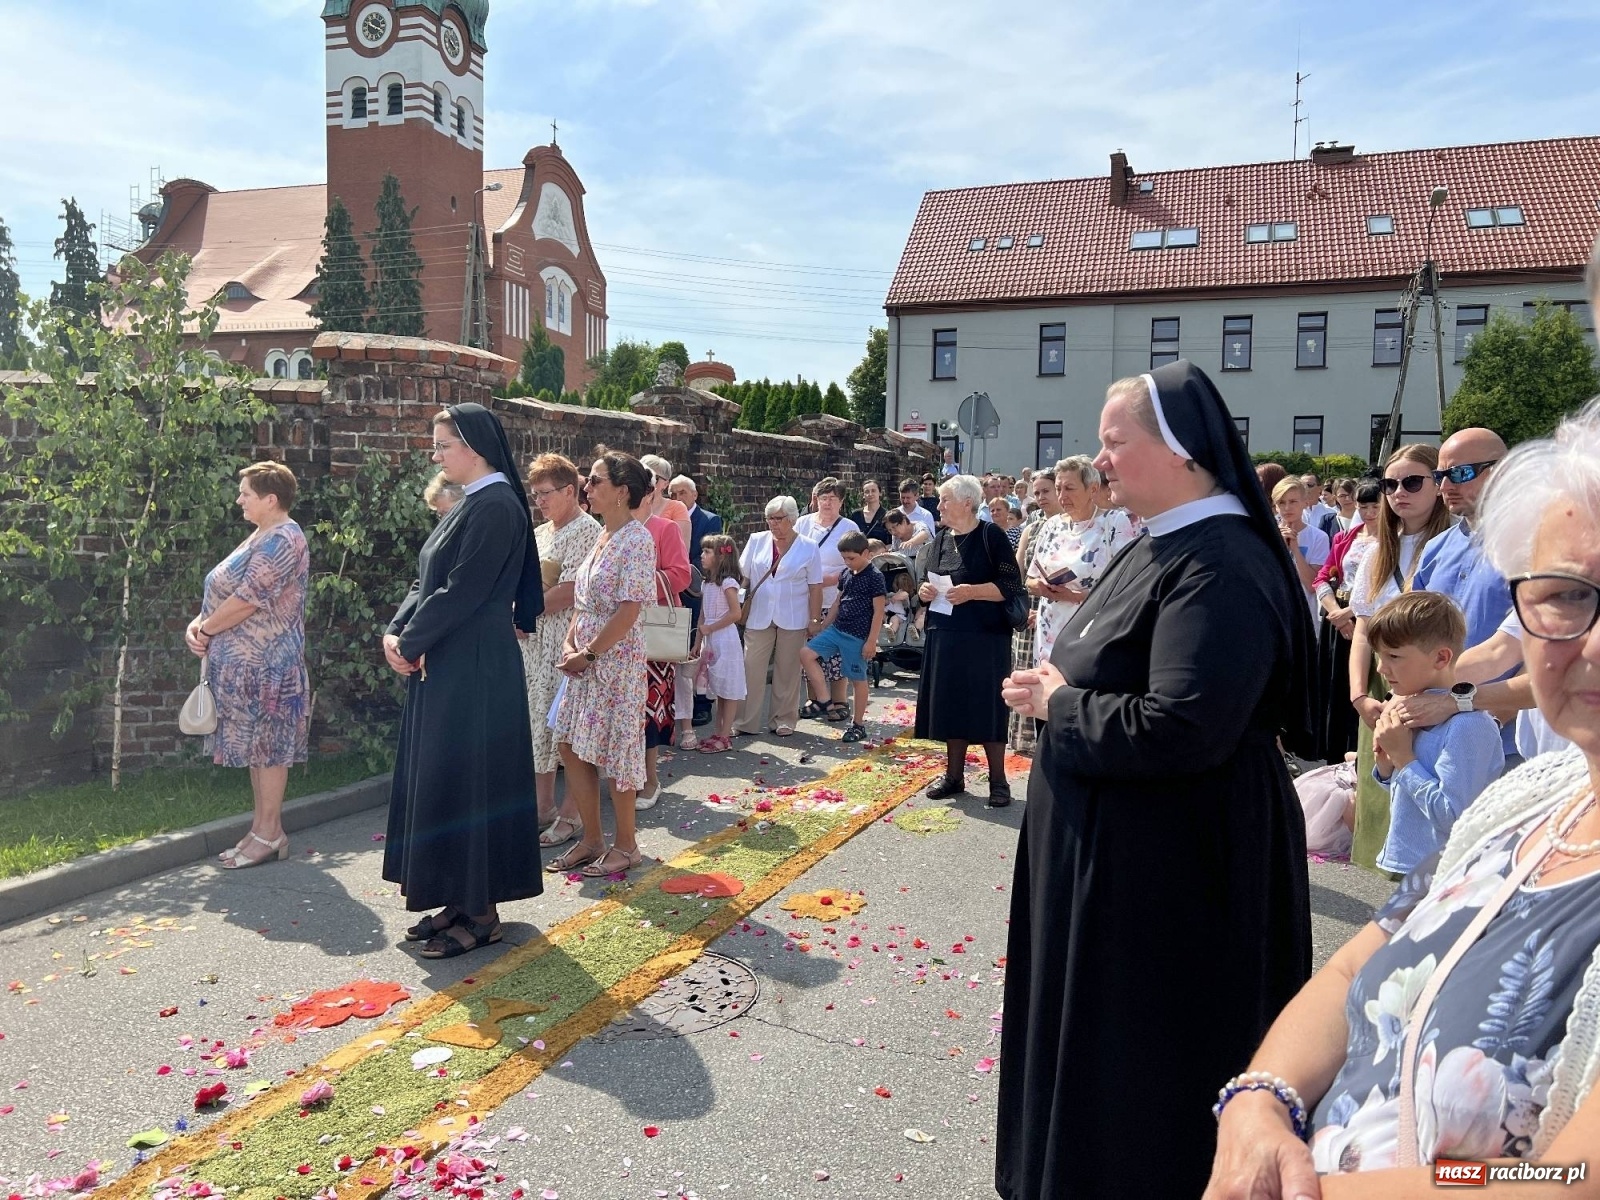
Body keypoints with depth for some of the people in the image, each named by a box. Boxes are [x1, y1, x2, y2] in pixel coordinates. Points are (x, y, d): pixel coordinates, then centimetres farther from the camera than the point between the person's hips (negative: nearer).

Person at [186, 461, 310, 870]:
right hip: (247, 662, 10)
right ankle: (262, 827, 20)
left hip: (265, 664, -10)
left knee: (267, 744, -3)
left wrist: (206, 629, -9)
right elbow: (223, 591, 16)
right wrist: (198, 624, -1)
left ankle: (268, 833, 5)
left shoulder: (282, 540, -16)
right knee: (257, 745, 12)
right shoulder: (260, 538, 16)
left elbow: (247, 600, -21)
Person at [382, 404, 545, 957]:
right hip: (445, 666, 10)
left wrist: (409, 642, -10)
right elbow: (427, 580, 14)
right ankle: (460, 900, 24)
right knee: (439, 782, 14)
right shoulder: (470, 505, 15)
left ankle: (481, 912, 10)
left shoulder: (497, 506, -15)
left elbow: (462, 591, -20)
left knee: (467, 781, -2)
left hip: (475, 669, -10)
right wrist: (396, 631, -1)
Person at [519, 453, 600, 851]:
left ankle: (569, 815, 8)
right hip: (533, 640, 9)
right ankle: (543, 806, 25)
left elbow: (567, 593, -18)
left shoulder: (586, 531, -10)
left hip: (567, 643, -8)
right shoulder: (539, 534, 17)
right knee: (538, 723, 13)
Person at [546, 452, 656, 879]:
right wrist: (570, 644, 2)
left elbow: (630, 609, -19)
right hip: (584, 658, 9)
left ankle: (626, 845, 16)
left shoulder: (637, 539, -14)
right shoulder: (601, 536, 12)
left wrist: (589, 653, -16)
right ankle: (592, 839, 23)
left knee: (615, 751, 1)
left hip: (616, 659, -9)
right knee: (572, 746, 10)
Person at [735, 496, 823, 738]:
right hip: (759, 617, 1)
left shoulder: (808, 549, 1)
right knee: (752, 669, -2)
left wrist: (814, 620, -3)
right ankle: (747, 722, 4)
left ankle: (784, 720, 18)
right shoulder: (756, 541, 6)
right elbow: (742, 576, 6)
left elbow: (815, 588, 1)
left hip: (792, 619, -1)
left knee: (787, 671, 7)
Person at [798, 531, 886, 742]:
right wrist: (822, 627, 19)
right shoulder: (846, 574, 10)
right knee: (806, 654, -2)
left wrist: (871, 641, -16)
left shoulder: (874, 577, -12)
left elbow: (878, 611, -13)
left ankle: (858, 725, 16)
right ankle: (825, 703, 3)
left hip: (857, 636, -8)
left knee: (857, 679, 2)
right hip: (837, 629, 8)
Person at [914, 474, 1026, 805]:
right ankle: (954, 775, 19)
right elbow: (927, 579, 23)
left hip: (984, 638, -6)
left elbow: (1011, 586, -11)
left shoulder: (991, 537, -7)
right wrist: (925, 590, 1)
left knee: (986, 706, -3)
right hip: (944, 636, 6)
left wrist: (972, 592, -20)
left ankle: (998, 780, 7)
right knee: (950, 704, 9)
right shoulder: (940, 540, 13)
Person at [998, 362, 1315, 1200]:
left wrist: (1056, 705, -18)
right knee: (1092, 1035, 23)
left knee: (1139, 1060, 8)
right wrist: (1059, 683, -3)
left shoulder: (1221, 567, -24)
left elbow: (1179, 730, -33)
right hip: (1112, 848, 10)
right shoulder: (1162, 547, 8)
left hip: (1169, 873, -10)